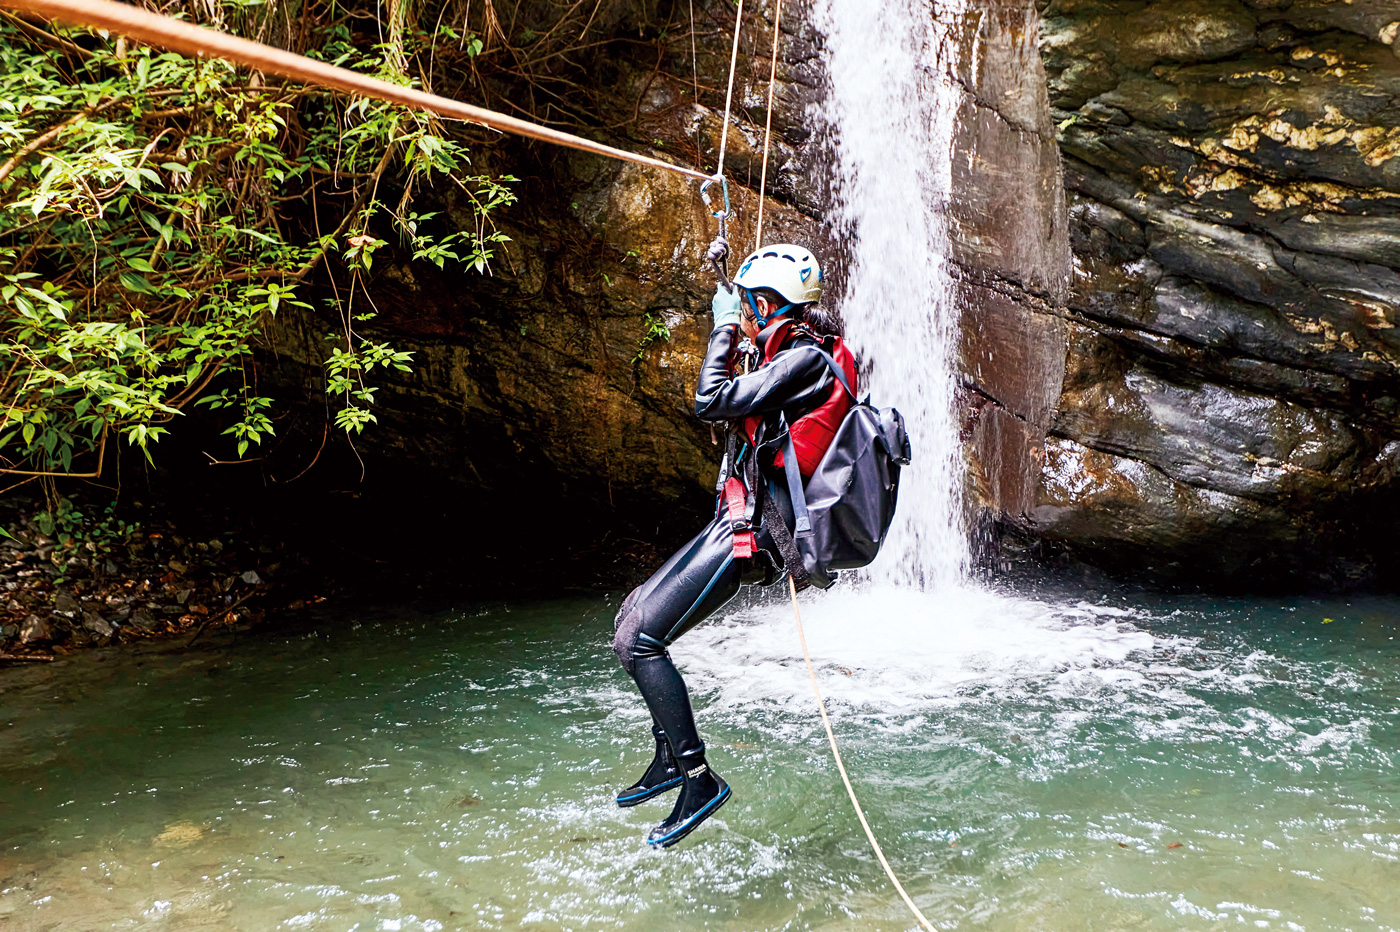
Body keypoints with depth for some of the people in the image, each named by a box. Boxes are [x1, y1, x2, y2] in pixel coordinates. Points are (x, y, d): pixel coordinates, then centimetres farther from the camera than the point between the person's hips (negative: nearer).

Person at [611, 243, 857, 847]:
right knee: (633, 616, 16)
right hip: (739, 522, 11)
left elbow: (711, 401, -19)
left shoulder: (805, 359, -15)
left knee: (637, 642, -13)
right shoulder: (798, 353, 15)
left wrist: (723, 327, -6)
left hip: (752, 529, -11)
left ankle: (699, 779, -4)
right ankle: (669, 756, 23)